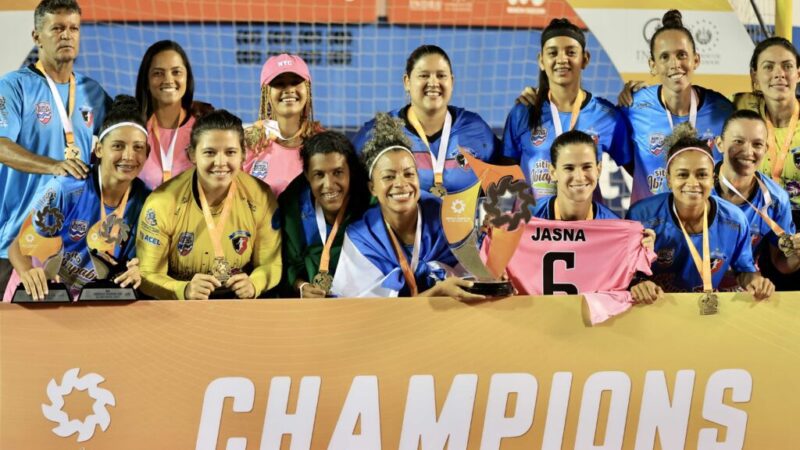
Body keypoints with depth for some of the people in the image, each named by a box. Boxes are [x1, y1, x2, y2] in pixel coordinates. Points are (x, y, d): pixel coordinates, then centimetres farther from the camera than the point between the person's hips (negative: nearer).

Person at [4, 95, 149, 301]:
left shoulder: (147, 201, -8)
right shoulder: (64, 190, -18)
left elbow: (147, 256, 4)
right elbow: (19, 246, -11)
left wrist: (140, 271, -20)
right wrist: (28, 273, -33)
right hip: (41, 293, -1)